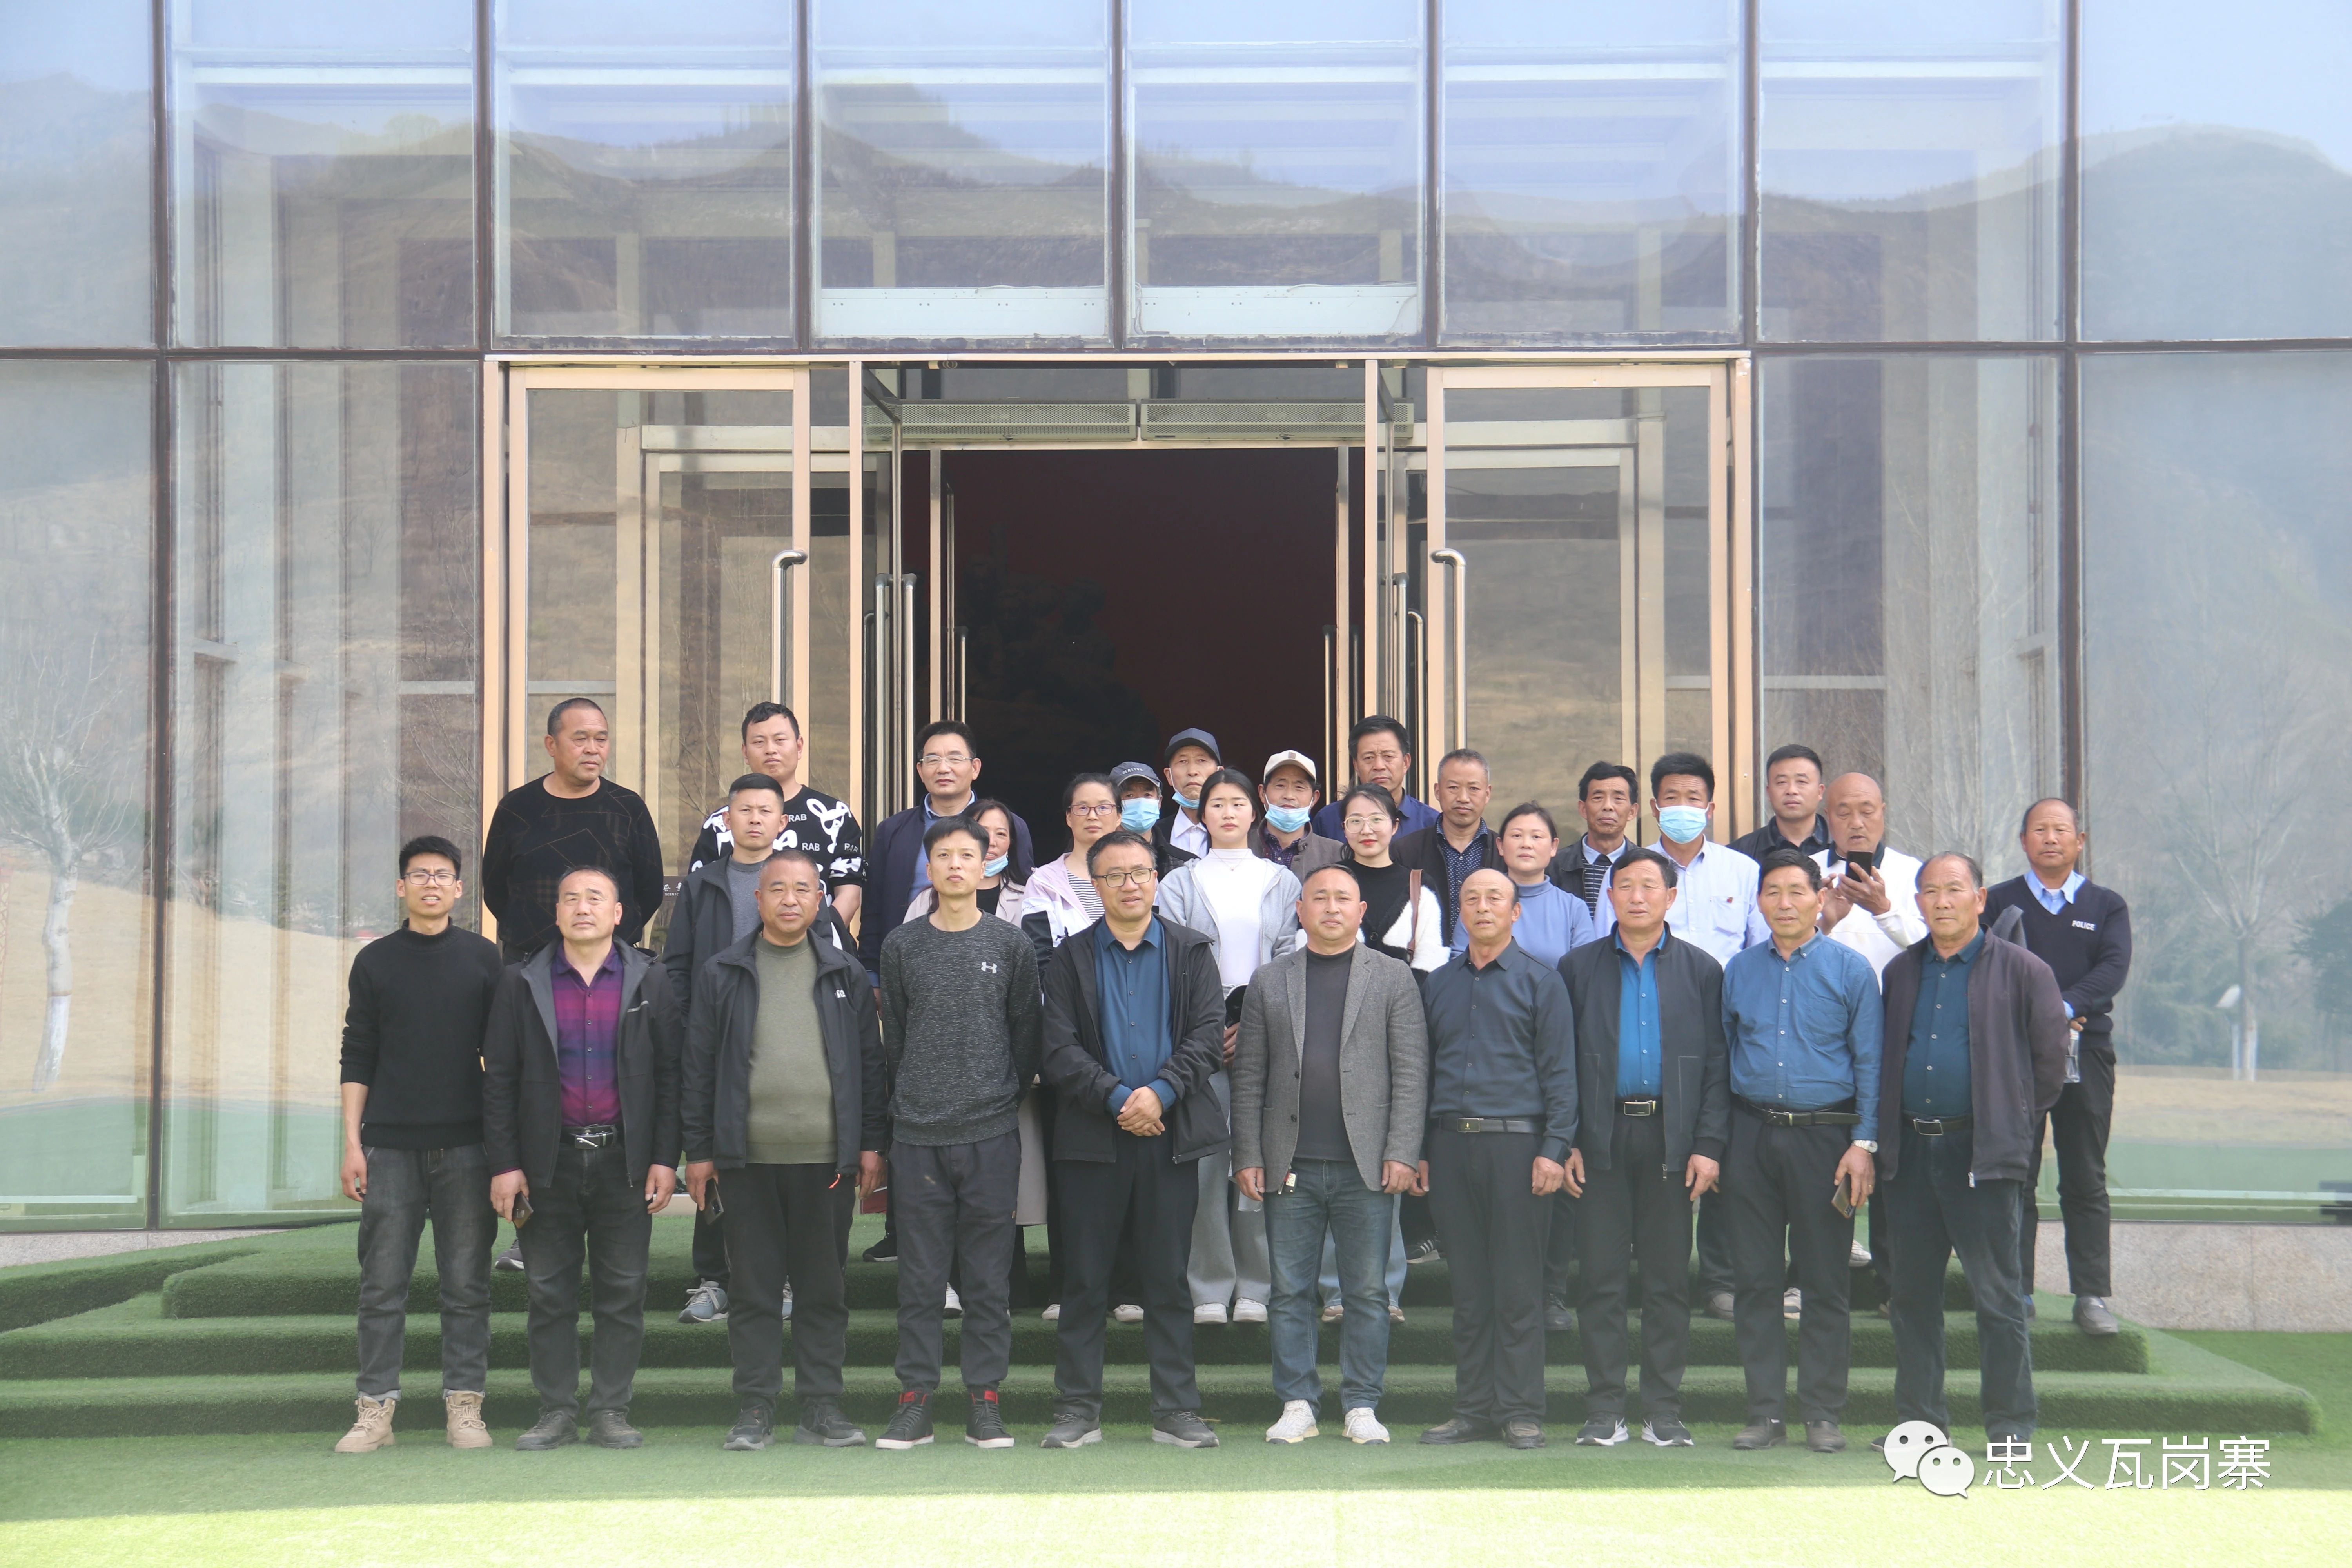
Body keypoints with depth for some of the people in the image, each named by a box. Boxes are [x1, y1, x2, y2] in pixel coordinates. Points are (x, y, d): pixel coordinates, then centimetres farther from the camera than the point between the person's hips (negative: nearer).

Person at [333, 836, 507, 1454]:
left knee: (467, 1282, 1)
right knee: (383, 1283, 0)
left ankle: (464, 1405, 6)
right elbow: (358, 1059, 8)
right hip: (389, 1146, 0)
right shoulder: (375, 961, 8)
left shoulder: (482, 958, 8)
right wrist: (352, 1142, 1)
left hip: (465, 1146, 0)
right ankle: (376, 1409, 4)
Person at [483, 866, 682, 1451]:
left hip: (625, 1161, 0)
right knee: (550, 1294, 4)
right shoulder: (521, 985, 5)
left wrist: (665, 1159, -3)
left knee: (623, 1294, 2)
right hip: (548, 1162, 0)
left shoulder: (651, 983, 5)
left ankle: (611, 1412, 9)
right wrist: (503, 1165, -3)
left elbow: (670, 1075, 4)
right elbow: (498, 1081, 4)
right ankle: (556, 1412, 12)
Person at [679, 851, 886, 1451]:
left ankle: (821, 1407, 13)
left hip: (828, 1157, 1)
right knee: (755, 1288, 4)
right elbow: (697, 1067, 7)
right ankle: (755, 1409, 10)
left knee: (823, 1288, 6)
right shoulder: (722, 974, 6)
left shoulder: (845, 972, 9)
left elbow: (870, 1060, 11)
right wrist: (698, 1151, 2)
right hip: (747, 1157, -1)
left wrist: (871, 1141, 6)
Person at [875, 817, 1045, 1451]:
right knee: (920, 1277, 3)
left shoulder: (1010, 946, 5)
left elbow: (1027, 1036, 9)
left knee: (990, 1275, 2)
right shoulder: (902, 947, 6)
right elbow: (893, 1037, 11)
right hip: (917, 1135, 0)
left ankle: (985, 1400, 9)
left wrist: (1003, 1099, 7)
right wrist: (913, 1102, 8)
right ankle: (915, 1399, 9)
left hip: (992, 1135, 0)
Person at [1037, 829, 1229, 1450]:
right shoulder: (1071, 959, 7)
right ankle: (1077, 1410, 9)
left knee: (1169, 1278, 4)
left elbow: (1209, 1034, 0)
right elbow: (1059, 1049, -2)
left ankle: (1176, 1410, 10)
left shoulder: (1190, 951, 8)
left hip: (1171, 1133, 0)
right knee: (1083, 1280, 2)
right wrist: (1117, 1098, -14)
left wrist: (1162, 1091, -13)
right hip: (1092, 1137, 0)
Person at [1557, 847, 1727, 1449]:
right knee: (1602, 1278, 1)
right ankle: (1605, 1411, 6)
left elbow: (1716, 1063, 5)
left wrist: (1709, 1145, -4)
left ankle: (1664, 1411, 9)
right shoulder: (1579, 968, 9)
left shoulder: (1700, 969, 8)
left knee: (1668, 1279, 3)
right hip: (1602, 1139, 0)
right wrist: (1565, 1143, -2)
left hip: (1671, 1138, 0)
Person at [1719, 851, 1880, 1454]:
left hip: (1824, 1136, -3)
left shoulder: (1850, 970, 1)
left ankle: (1823, 1414, 9)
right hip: (1751, 1134, 3)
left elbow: (1869, 1062, 0)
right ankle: (1766, 1413, 10)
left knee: (1825, 1282, 1)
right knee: (1755, 1280, 3)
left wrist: (1863, 1143, -8)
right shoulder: (1739, 970, 10)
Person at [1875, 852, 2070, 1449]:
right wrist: (1884, 1131, 12)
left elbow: (2051, 1060, 2)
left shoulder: (2021, 971, -1)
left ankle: (2011, 1426, 4)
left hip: (1983, 1153, -5)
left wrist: (2015, 1122, 3)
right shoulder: (1901, 973, 13)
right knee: (1913, 1293, 8)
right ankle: (1919, 1419, 17)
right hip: (1911, 1152, 5)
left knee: (1997, 1296, -3)